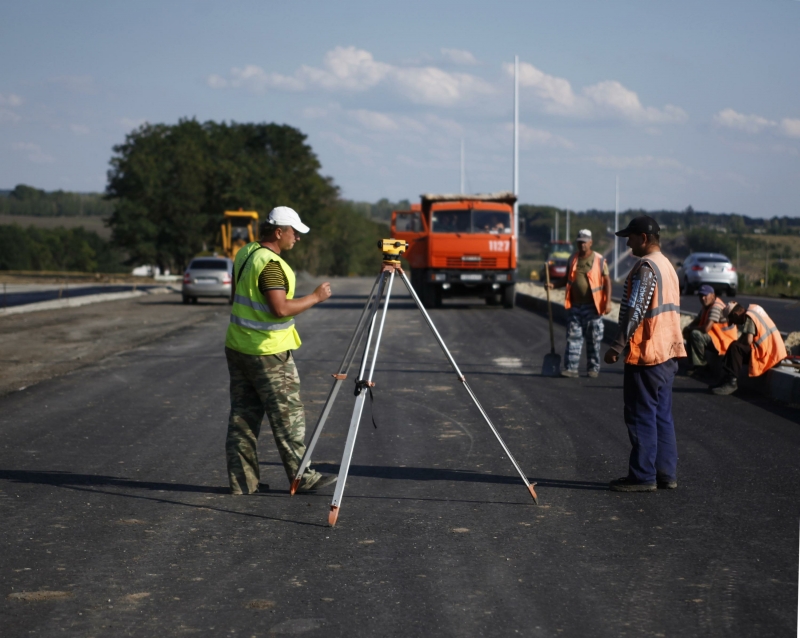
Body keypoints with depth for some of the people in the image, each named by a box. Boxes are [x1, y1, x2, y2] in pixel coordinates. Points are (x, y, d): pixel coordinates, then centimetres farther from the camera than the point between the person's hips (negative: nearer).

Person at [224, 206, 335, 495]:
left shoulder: (244, 254, 9)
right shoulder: (271, 265, -20)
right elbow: (281, 309, -27)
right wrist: (315, 297, -16)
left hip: (237, 347, 9)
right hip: (267, 352, -9)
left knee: (243, 415, 10)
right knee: (288, 415, 1)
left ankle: (243, 480, 12)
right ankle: (302, 476, 8)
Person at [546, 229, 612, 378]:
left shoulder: (599, 260, -4)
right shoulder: (572, 259, 9)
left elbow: (607, 281, -4)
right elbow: (567, 279, 19)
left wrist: (608, 302, -12)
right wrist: (554, 285, 1)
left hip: (592, 306, -4)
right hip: (575, 306, 4)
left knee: (594, 339, 4)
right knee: (573, 337, 0)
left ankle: (593, 368, 13)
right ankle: (571, 368, 0)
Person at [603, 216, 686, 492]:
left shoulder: (646, 267, -15)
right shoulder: (667, 265, 16)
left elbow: (634, 312, -20)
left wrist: (617, 346, -18)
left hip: (646, 354, -10)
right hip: (667, 353, 10)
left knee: (641, 415, -4)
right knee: (662, 415, 11)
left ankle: (642, 476, -1)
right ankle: (666, 473, 13)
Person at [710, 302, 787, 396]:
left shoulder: (748, 317, -13)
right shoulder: (753, 310, 15)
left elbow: (748, 340, -23)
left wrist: (738, 342, -4)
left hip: (767, 356, -10)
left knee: (735, 347, -20)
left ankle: (731, 382, -17)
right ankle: (727, 379, 9)